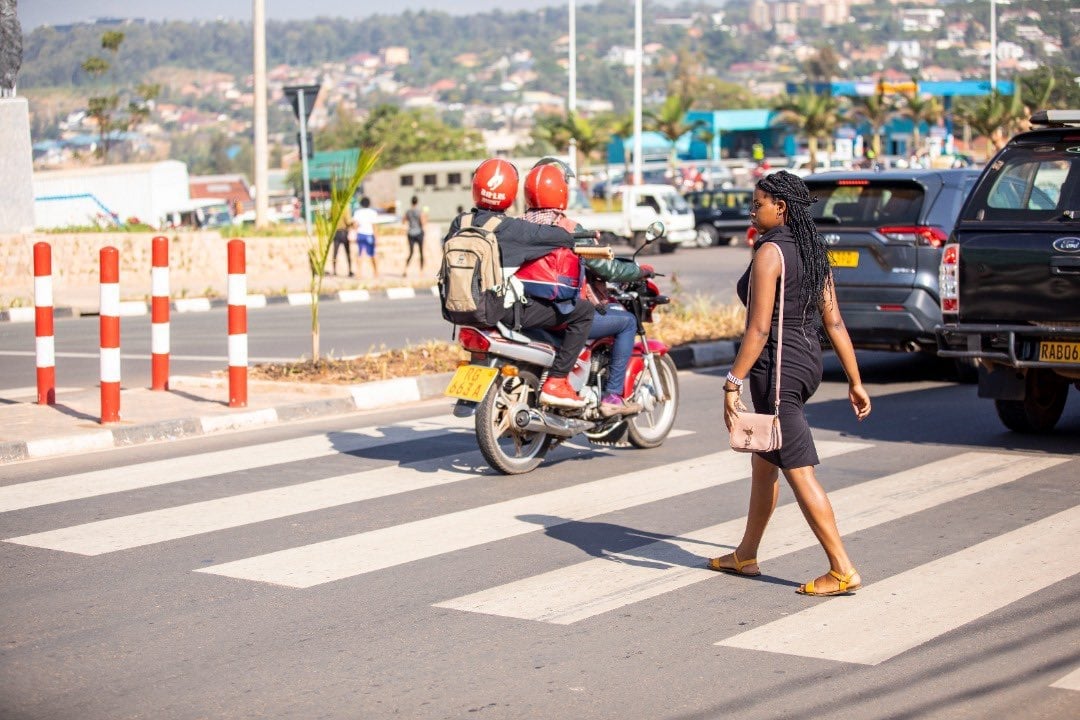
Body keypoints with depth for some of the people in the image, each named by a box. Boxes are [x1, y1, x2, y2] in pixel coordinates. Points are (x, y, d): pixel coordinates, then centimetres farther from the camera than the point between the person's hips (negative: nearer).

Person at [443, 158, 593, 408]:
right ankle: (555, 382, -8)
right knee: (583, 311, -4)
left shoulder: (460, 223, 3)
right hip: (507, 310, -8)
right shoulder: (510, 228, -16)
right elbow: (563, 237, -14)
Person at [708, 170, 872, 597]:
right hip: (808, 362, 10)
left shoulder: (770, 252, -16)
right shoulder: (812, 253, 10)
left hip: (777, 367, -10)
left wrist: (732, 384, -19)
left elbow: (760, 328, -21)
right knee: (764, 462, 21)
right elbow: (834, 322, 11)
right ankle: (746, 555, 32)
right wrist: (854, 382, 13)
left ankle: (843, 571, -6)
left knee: (799, 472, -6)